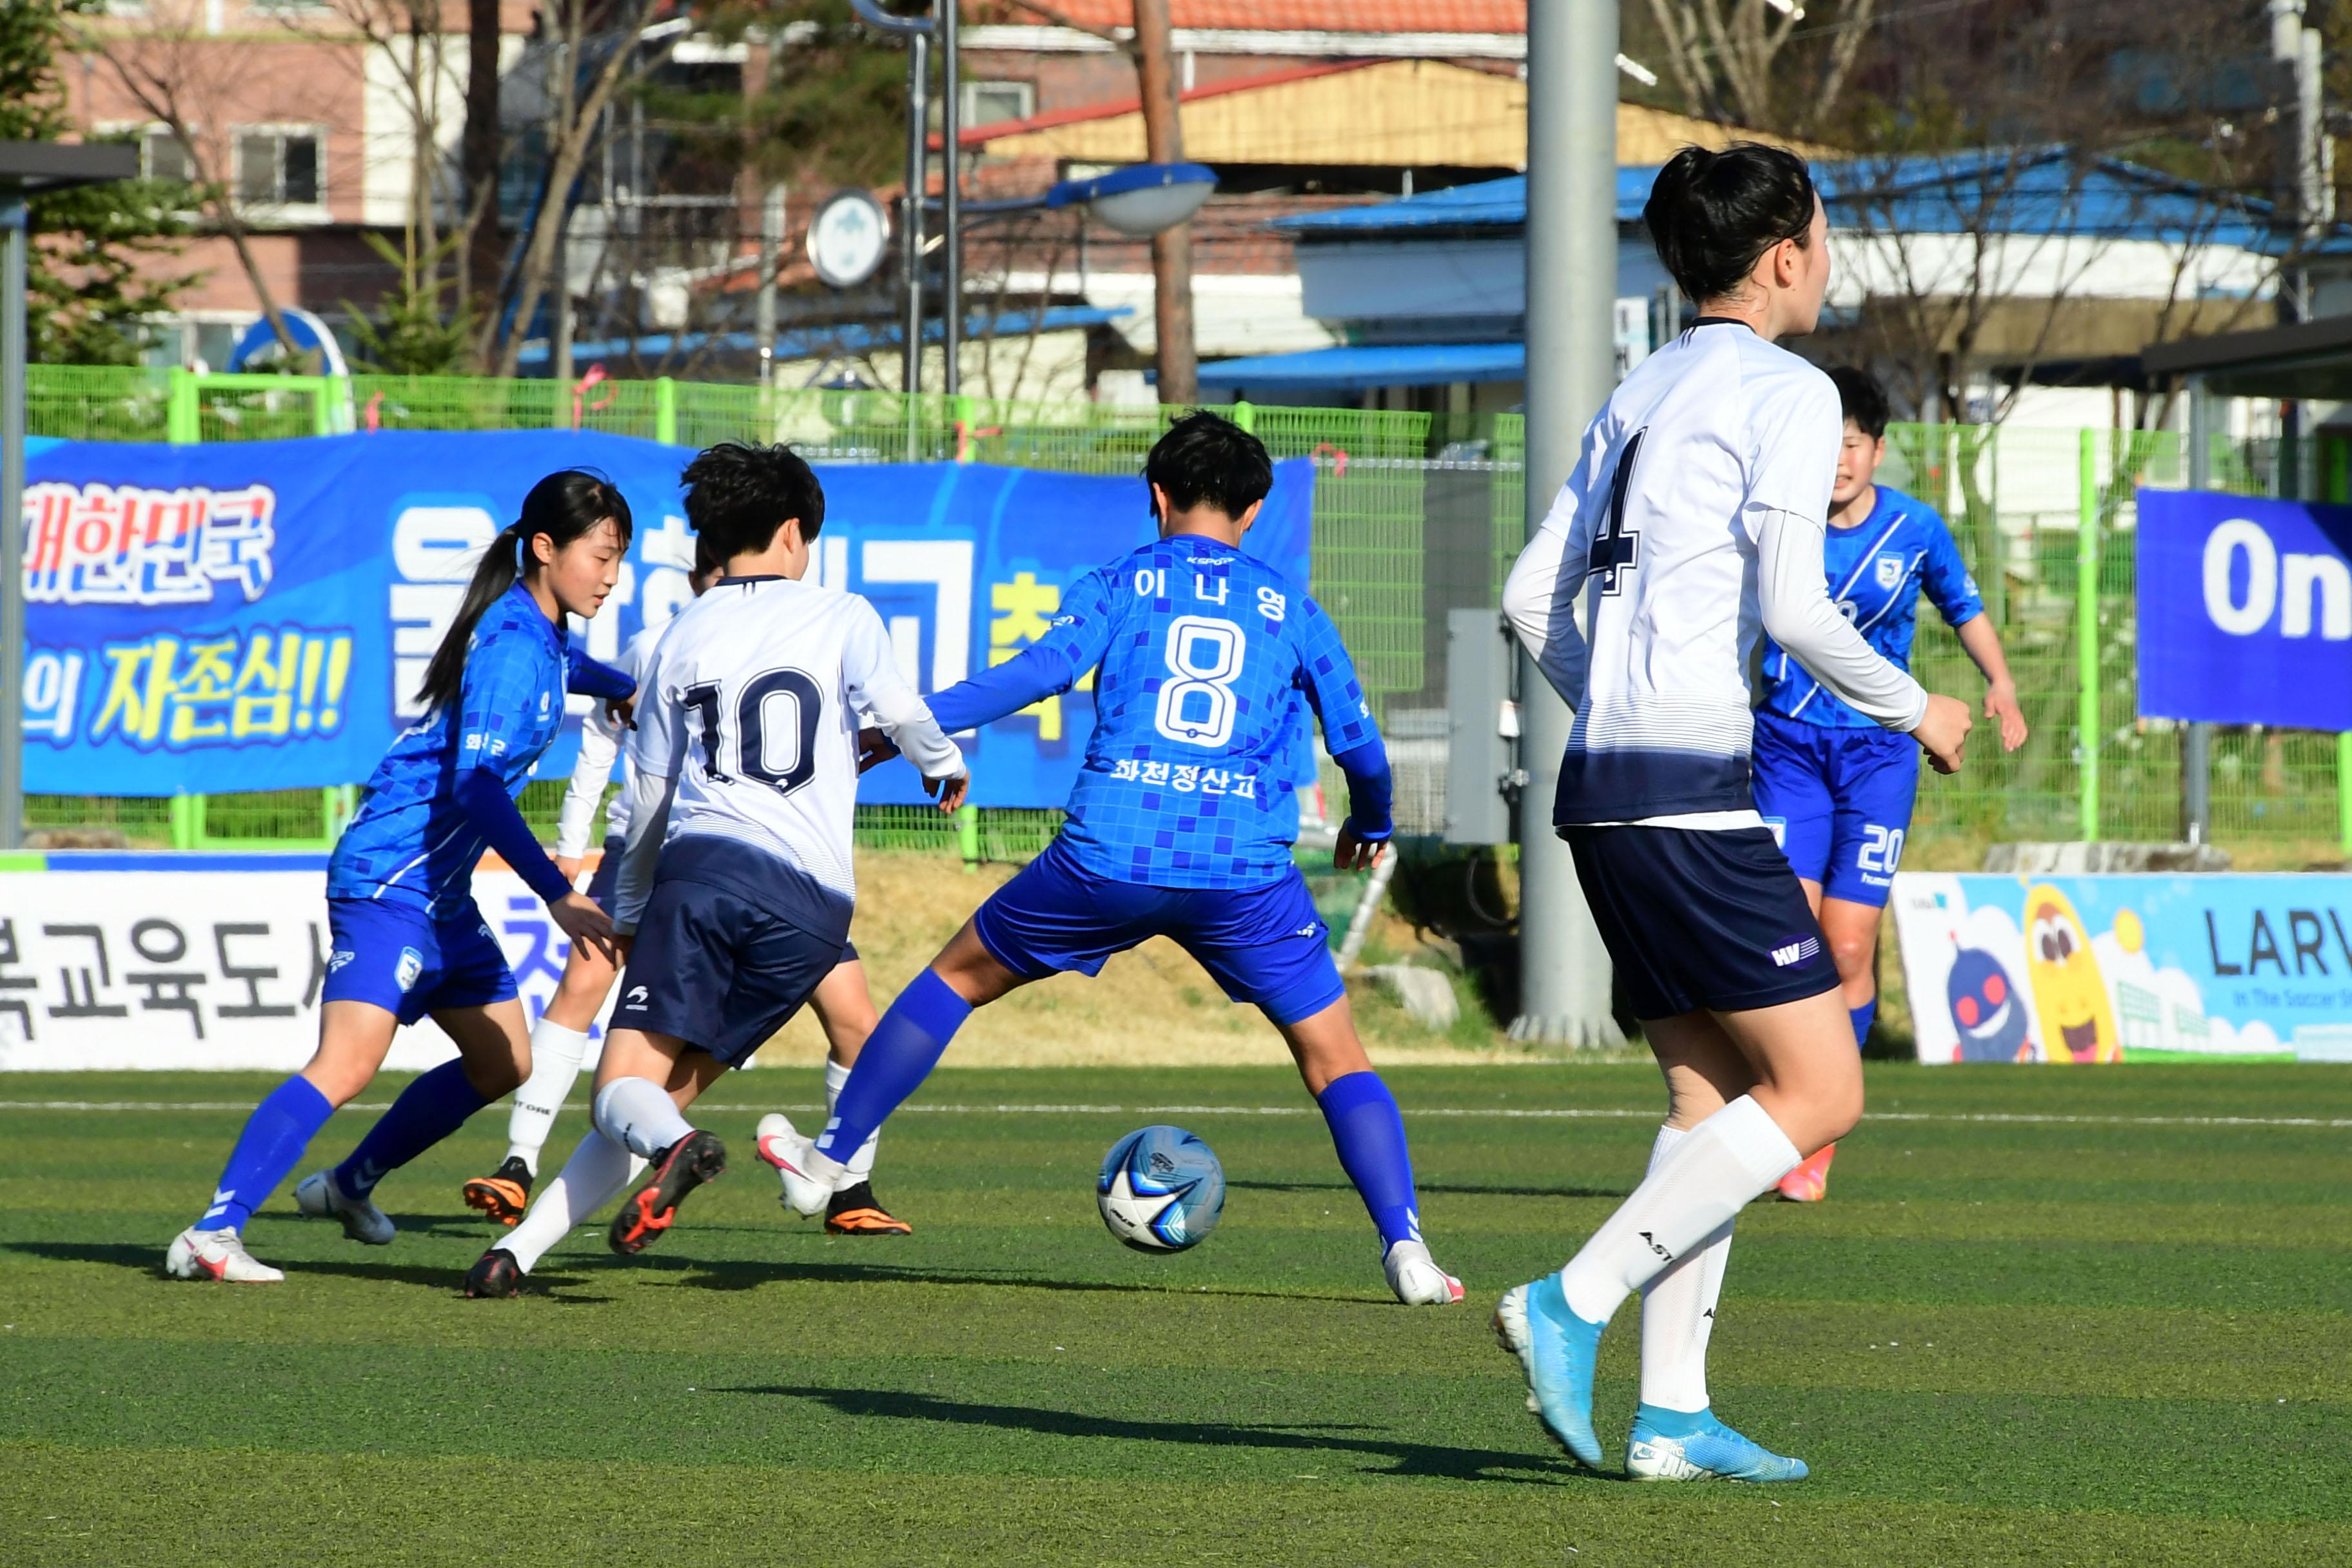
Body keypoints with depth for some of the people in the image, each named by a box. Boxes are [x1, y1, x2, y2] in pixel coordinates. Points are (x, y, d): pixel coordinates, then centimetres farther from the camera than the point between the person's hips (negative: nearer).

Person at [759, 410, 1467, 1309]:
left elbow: (1042, 670, -7)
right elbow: (1358, 742, 16)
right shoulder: (1292, 609, 14)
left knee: (960, 974, 21)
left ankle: (829, 1159, 25)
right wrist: (1369, 827, 37)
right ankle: (1404, 1245, -6)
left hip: (1108, 856, 0)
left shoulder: (1122, 584, 9)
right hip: (1246, 871, 0)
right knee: (1335, 1058, 11)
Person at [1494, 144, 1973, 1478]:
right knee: (1819, 1091, -5)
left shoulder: (1639, 397, 18)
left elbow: (1532, 596, 18)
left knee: (1711, 1092, 12)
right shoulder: (1787, 394, -6)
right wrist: (1914, 708, 0)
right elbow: (1794, 610, -15)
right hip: (1694, 796, -9)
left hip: (1604, 782, 9)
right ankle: (1574, 1305, -14)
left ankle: (1672, 1415, 7)